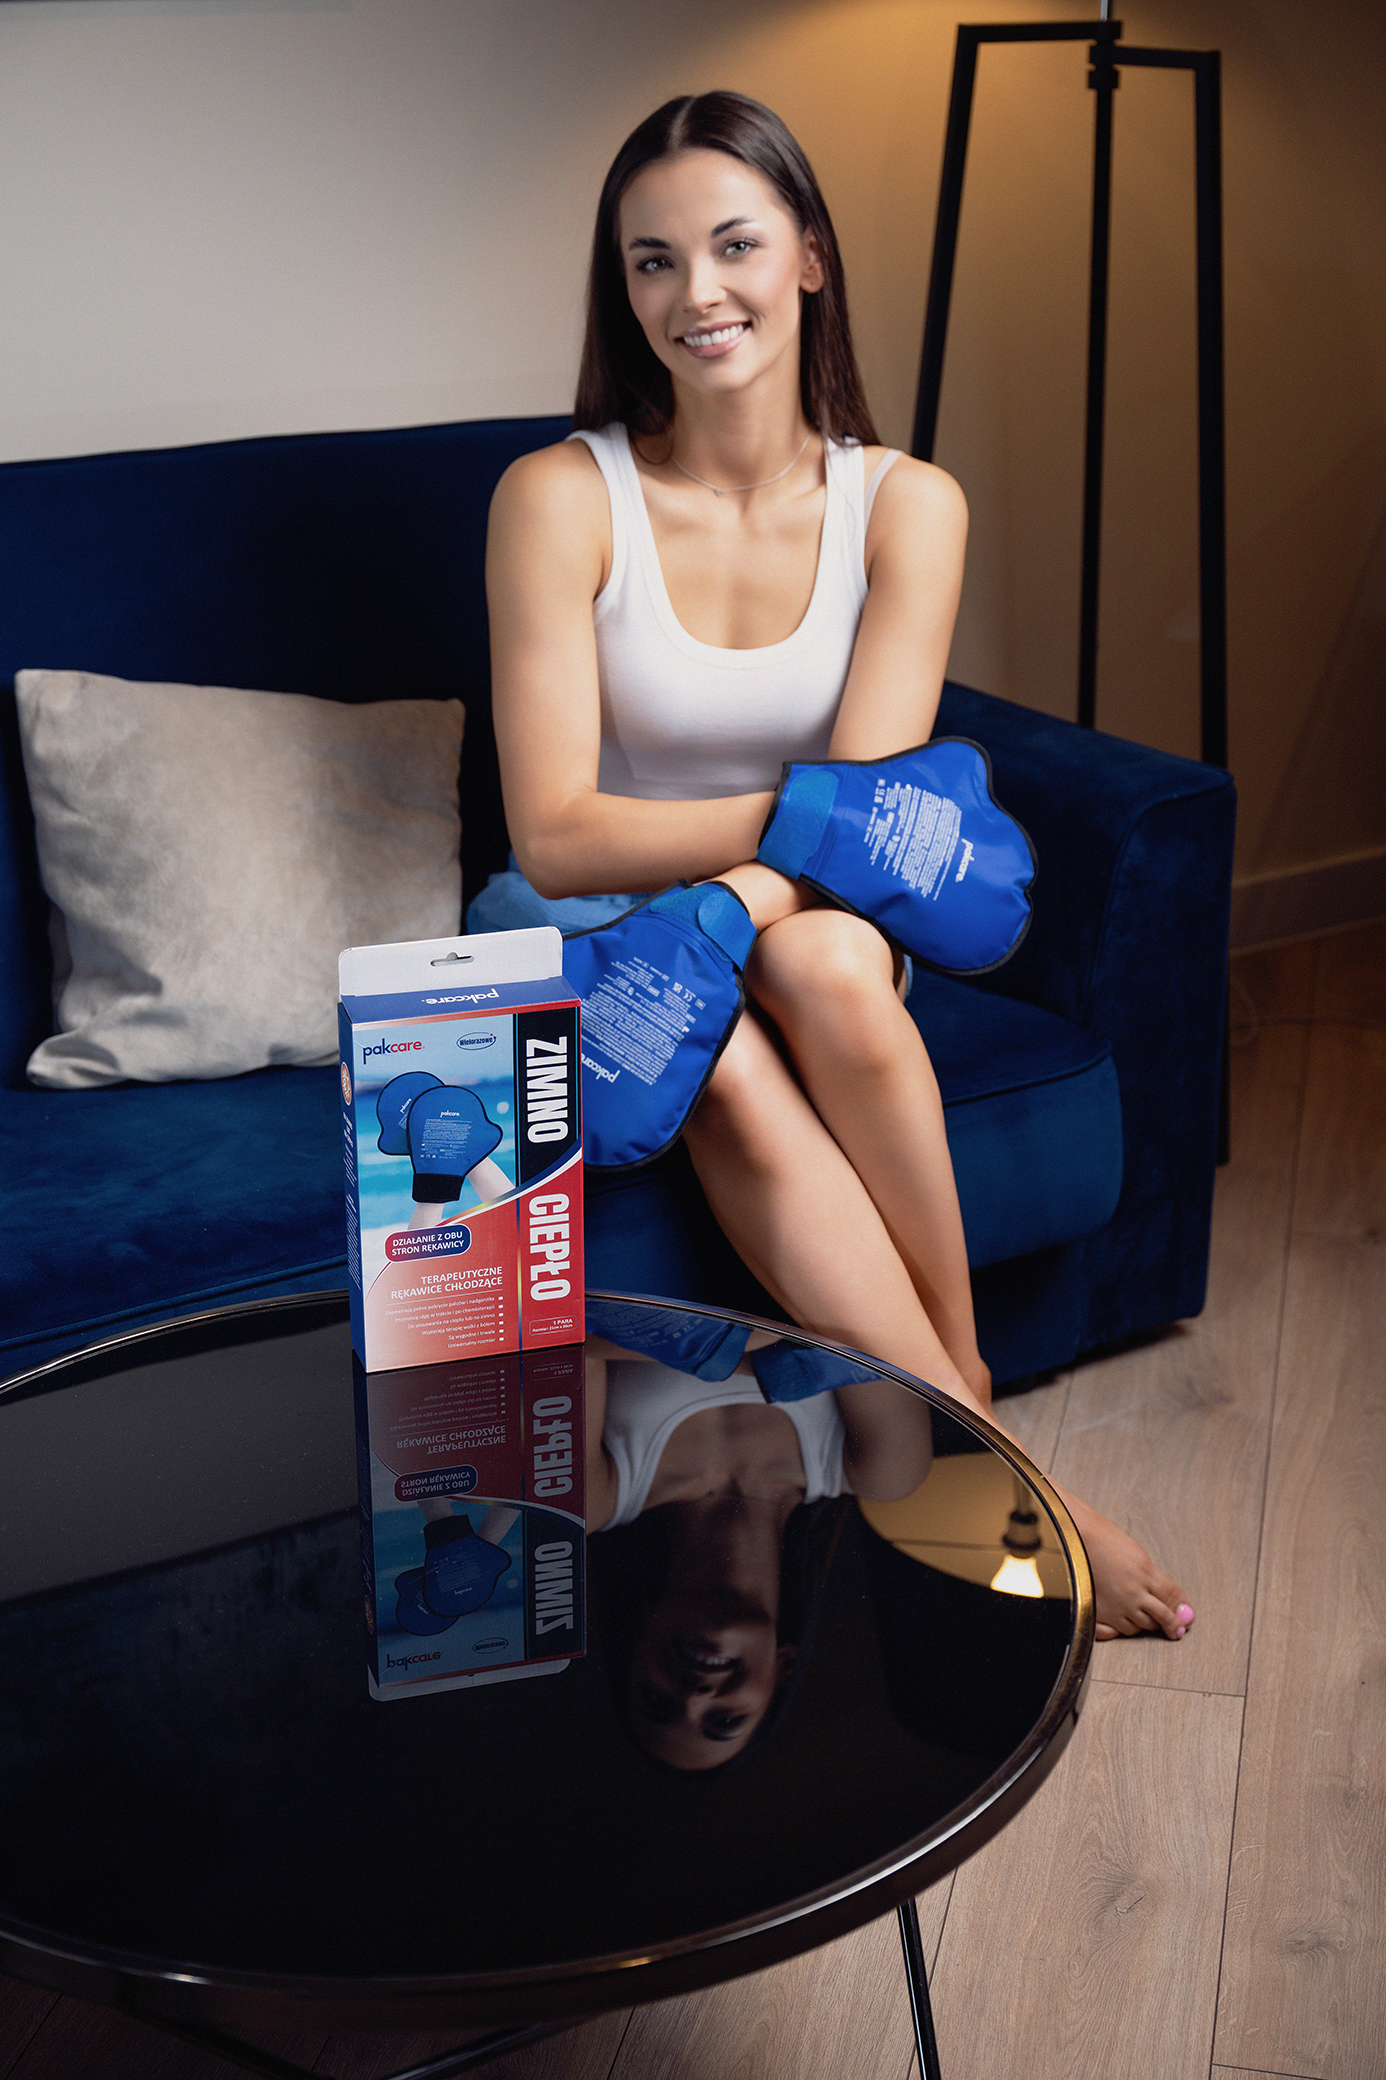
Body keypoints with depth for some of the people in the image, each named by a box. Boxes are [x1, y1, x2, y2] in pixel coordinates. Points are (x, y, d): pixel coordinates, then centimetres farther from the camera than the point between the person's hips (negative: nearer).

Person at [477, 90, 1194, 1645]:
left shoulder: (906, 506, -3)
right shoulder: (563, 497, -10)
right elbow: (555, 835, -14)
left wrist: (723, 909, -30)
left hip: (812, 924, 2)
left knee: (825, 961, -35)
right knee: (731, 1073, -34)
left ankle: (955, 1360, -20)